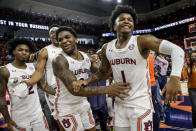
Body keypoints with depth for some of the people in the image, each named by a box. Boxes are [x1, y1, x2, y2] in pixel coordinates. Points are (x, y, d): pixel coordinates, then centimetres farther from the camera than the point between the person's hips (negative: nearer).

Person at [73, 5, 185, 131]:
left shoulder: (142, 41, -14)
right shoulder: (107, 48, 1)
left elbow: (177, 50, -21)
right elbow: (102, 72, 15)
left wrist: (175, 78, -36)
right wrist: (86, 81, -1)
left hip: (140, 105, -4)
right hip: (119, 105, 5)